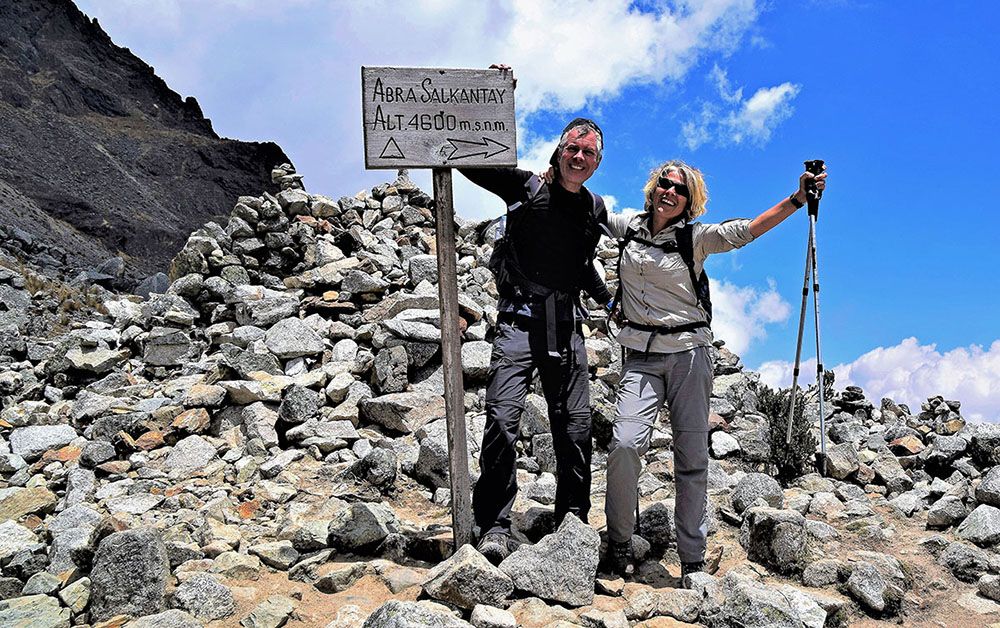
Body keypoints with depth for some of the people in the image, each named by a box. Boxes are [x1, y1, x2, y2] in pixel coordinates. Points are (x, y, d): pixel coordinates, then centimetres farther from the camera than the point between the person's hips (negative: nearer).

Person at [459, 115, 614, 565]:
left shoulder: (596, 210, 15)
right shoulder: (527, 189, 2)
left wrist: (610, 301, 37)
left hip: (566, 329, 5)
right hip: (520, 322, -4)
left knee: (575, 430, 6)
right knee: (502, 420, -15)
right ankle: (495, 527, -7)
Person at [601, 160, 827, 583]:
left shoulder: (695, 238, 0)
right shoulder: (628, 228, 8)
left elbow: (745, 231, -13)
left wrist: (797, 199, -23)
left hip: (688, 353, -1)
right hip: (641, 356, 1)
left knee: (692, 457, 0)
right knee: (625, 444, -17)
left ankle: (693, 562, 10)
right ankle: (619, 544, 2)